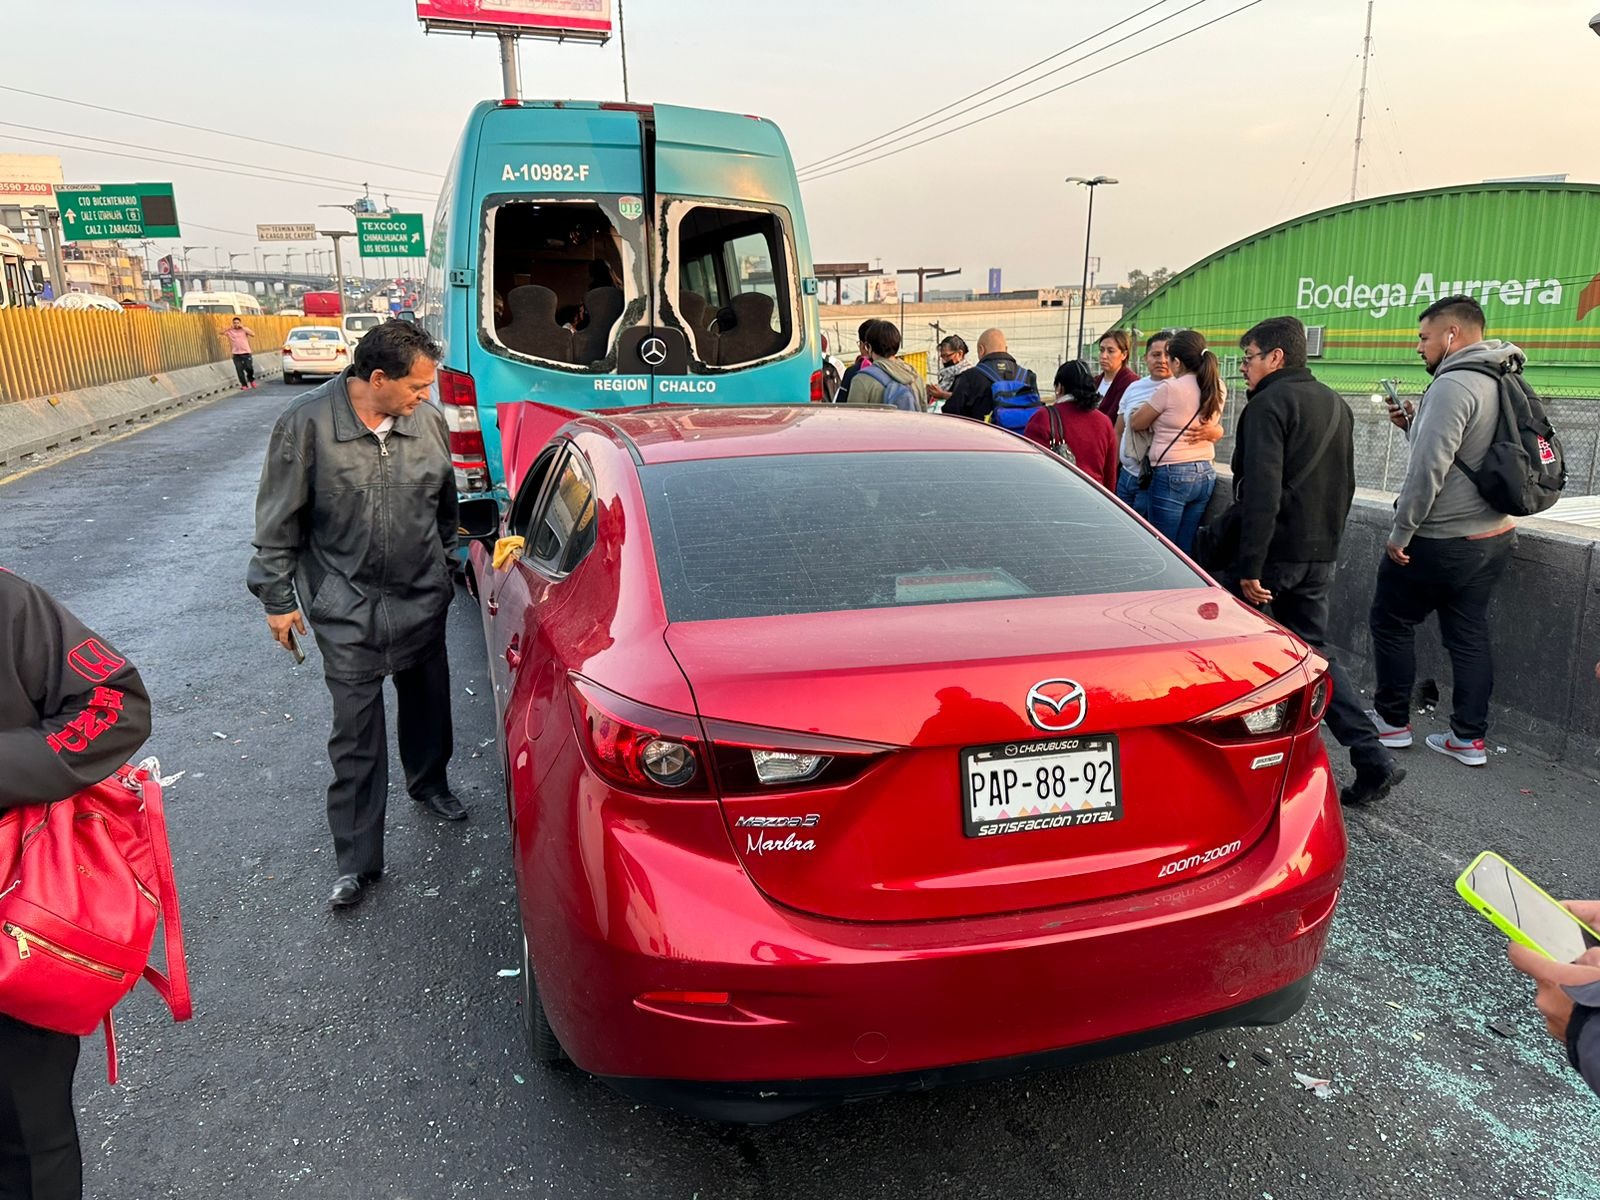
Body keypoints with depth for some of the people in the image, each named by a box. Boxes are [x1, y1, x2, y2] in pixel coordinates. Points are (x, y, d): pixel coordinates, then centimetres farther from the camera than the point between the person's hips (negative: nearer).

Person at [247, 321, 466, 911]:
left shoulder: (429, 421, -4)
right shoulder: (307, 425, -15)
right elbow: (278, 520, -6)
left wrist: (446, 564, 22)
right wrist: (277, 597, -3)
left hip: (422, 599, 4)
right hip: (347, 608, -4)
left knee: (428, 701, 21)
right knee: (355, 733, -1)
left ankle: (429, 783, 49)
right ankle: (357, 861, 10)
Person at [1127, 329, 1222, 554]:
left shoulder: (1171, 389, -11)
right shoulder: (1217, 389, 8)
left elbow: (1136, 424, -1)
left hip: (1172, 474, -7)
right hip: (1206, 474, 7)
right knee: (1186, 552, 9)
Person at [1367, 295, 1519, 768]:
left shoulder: (1453, 385, -19)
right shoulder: (1503, 383, 11)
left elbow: (1429, 468, -25)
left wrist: (1400, 531, -17)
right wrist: (1415, 425, 8)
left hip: (1440, 541, -8)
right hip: (1493, 535, 9)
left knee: (1391, 622, 8)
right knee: (1470, 635, 12)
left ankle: (1392, 720, 18)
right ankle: (1469, 738, 16)